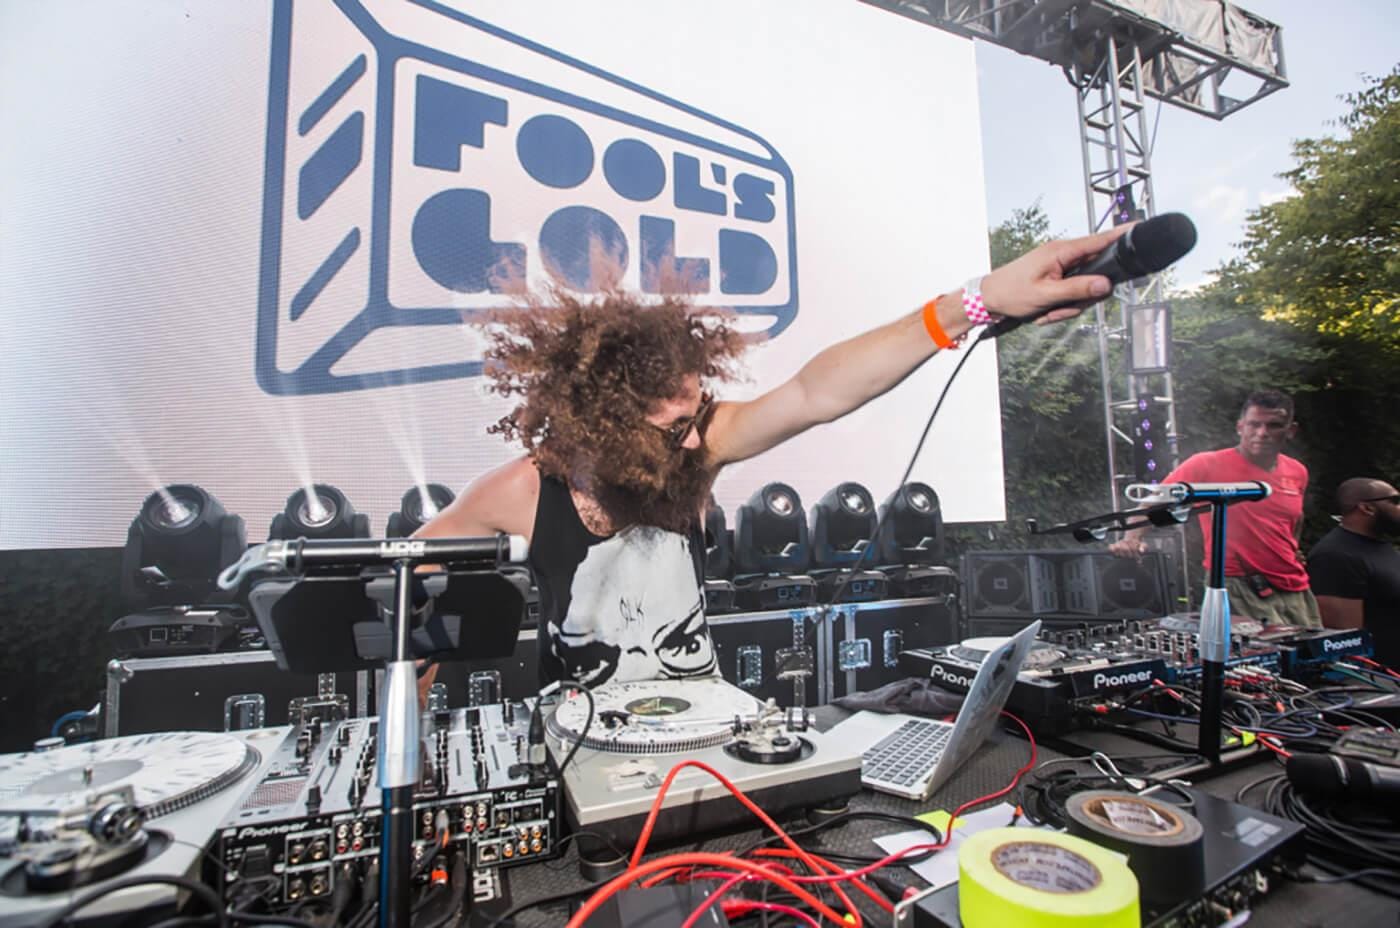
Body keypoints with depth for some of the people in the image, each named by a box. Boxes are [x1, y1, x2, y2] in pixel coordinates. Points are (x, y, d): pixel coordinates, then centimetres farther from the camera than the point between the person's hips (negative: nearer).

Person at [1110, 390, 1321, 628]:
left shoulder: (1297, 472, 9)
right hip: (1238, 588, -7)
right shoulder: (1208, 465, -11)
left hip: (1295, 590, 7)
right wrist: (1131, 538, -36)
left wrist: (1291, 552, 17)